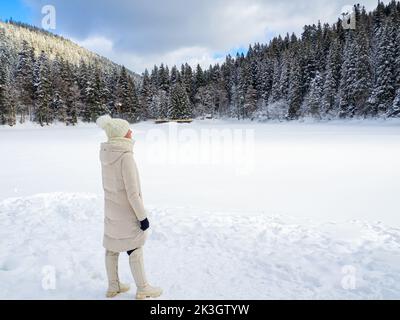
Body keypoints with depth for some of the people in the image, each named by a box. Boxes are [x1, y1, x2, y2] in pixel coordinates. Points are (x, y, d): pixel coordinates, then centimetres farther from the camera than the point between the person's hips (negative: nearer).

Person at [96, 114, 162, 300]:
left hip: (111, 209, 7)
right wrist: (142, 216, -15)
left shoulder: (106, 154, -1)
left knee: (112, 247, 17)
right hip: (126, 211, -7)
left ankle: (113, 287, 32)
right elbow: (132, 192, -25)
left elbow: (109, 183, 8)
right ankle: (142, 290, 22)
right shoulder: (125, 156, -26)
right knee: (135, 250, 7)